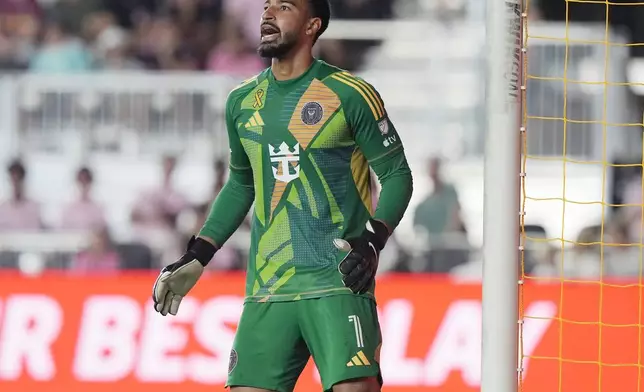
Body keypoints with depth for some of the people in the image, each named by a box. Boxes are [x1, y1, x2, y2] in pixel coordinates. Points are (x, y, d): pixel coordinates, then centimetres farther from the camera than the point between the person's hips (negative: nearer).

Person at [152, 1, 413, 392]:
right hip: (267, 289, 5)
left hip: (339, 283, -5)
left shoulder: (350, 95, -4)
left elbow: (397, 174, 0)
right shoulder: (242, 102, 12)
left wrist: (372, 241, -16)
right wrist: (196, 258, 20)